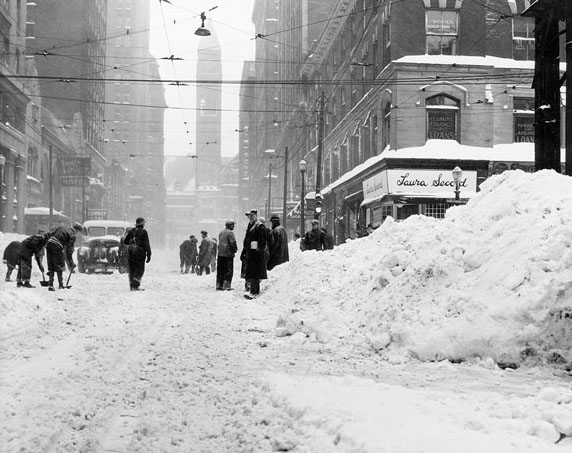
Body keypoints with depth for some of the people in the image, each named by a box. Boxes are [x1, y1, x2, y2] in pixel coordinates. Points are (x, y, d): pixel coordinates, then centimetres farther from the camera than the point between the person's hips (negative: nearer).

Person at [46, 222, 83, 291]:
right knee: (60, 266, 8)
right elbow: (69, 250, -2)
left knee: (51, 266, 12)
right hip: (57, 246, -6)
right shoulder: (72, 235, 1)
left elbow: (50, 233, 17)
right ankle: (61, 285, 14)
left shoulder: (62, 227, 20)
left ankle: (50, 285, 9)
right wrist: (71, 264, 5)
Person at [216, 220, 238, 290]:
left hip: (220, 253, 7)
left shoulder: (221, 232, 16)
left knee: (220, 270, 10)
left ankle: (219, 285, 12)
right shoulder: (230, 232, -9)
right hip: (228, 253, -7)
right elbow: (233, 242, -19)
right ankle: (227, 285, -7)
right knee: (229, 270, -2)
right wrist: (235, 249, -3)